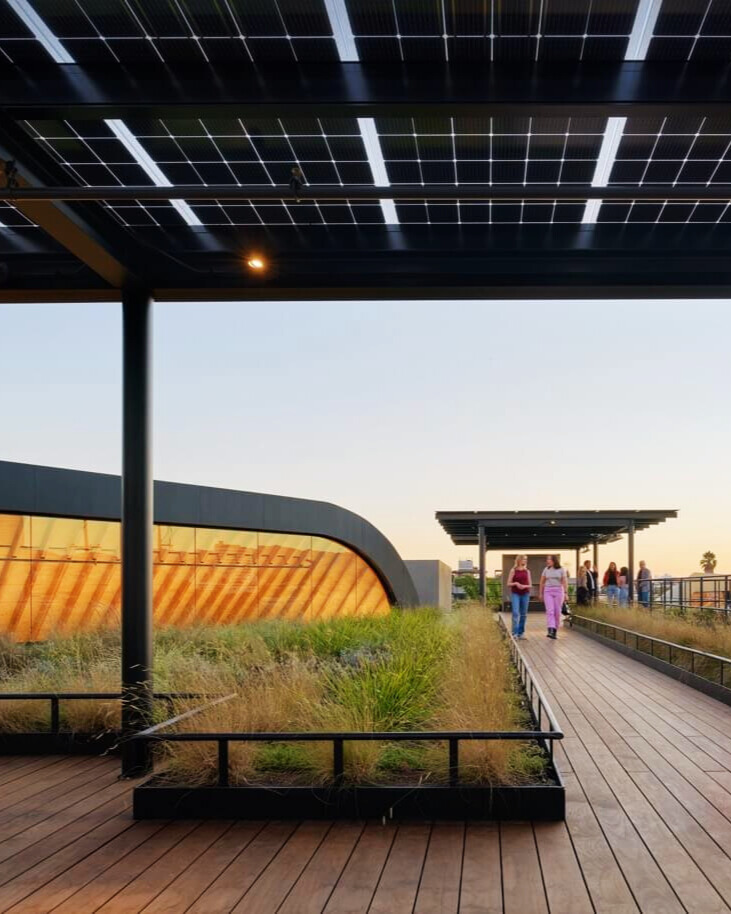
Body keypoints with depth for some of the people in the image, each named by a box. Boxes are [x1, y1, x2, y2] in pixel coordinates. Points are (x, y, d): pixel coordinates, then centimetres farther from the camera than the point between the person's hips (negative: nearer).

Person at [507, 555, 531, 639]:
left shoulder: (527, 571, 9)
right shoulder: (513, 570, 1)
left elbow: (529, 585, 9)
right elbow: (508, 584, 2)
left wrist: (524, 586, -11)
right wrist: (516, 583, -16)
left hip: (525, 594, 3)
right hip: (515, 594, -3)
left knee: (523, 614, 3)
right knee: (515, 613, -13)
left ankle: (521, 633, 11)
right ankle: (515, 633, -13)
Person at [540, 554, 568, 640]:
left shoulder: (561, 570, 0)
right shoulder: (546, 569, 6)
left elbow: (565, 582, -2)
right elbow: (542, 582, 13)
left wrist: (566, 594, -9)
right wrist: (541, 593, 13)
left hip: (558, 591, -1)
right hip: (548, 592, 1)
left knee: (557, 612, 1)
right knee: (550, 611, -15)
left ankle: (555, 631, 16)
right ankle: (550, 632, -27)